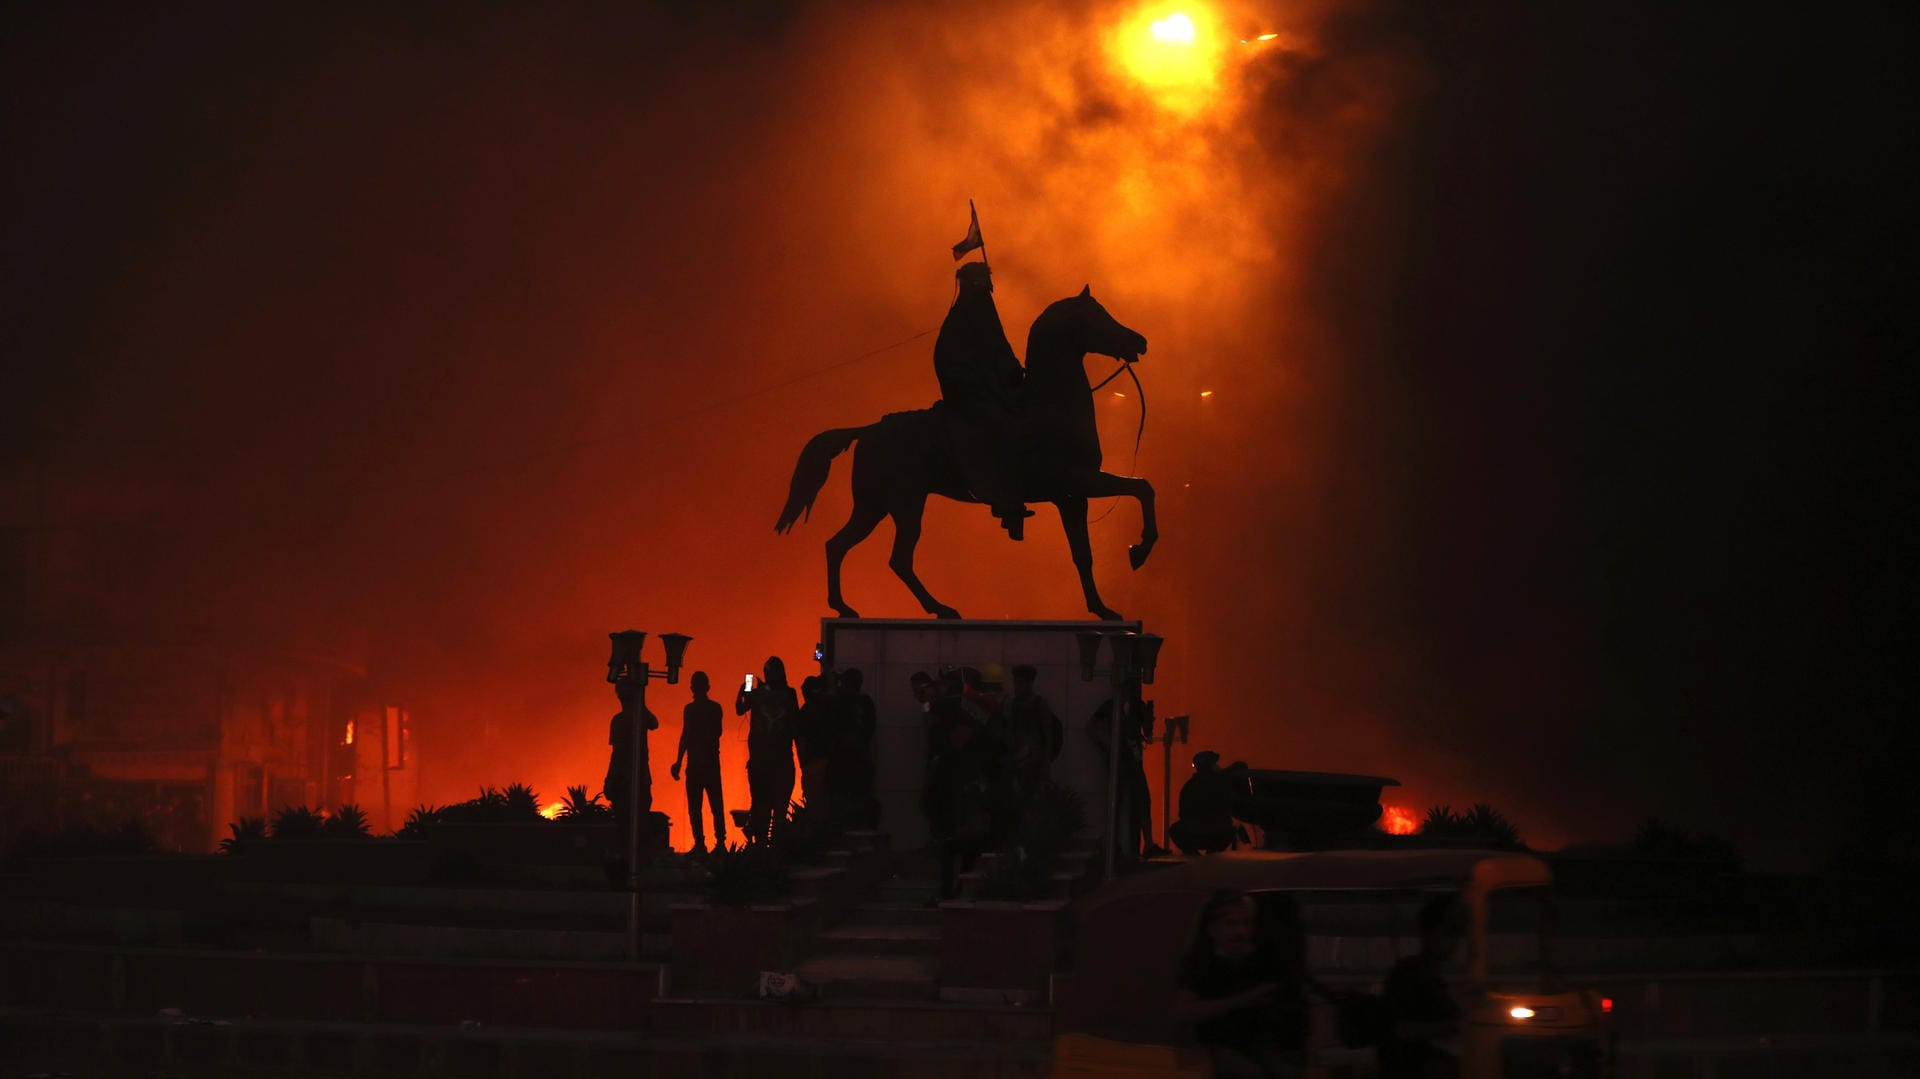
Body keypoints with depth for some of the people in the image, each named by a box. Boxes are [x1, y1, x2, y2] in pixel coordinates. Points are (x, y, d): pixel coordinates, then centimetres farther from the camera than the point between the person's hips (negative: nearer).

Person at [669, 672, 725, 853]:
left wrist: (678, 762, -11)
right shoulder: (716, 708, 6)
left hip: (695, 763, -5)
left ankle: (700, 843, -8)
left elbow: (686, 736, -15)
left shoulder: (690, 709, -11)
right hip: (713, 763, 5)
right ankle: (720, 842, 6)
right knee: (716, 805, 10)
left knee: (694, 806, -2)